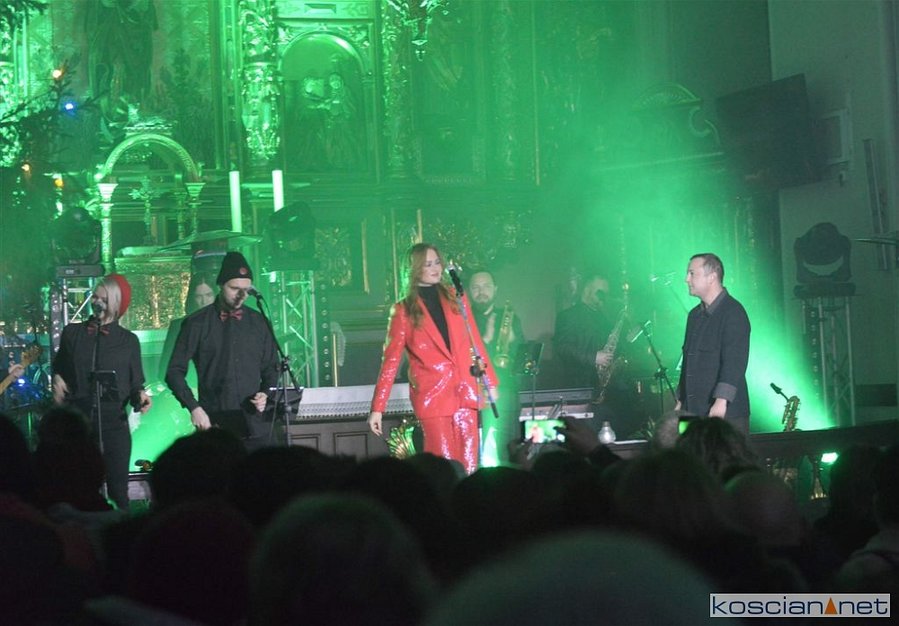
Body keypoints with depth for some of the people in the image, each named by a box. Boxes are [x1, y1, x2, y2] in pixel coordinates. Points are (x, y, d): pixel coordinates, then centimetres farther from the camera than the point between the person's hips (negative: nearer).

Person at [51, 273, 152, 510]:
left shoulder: (128, 340, 6)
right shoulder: (72, 333, 9)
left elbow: (135, 383, 7)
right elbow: (58, 369, 19)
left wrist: (140, 395, -14)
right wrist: (57, 382, -2)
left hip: (114, 424, -1)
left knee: (118, 492, -1)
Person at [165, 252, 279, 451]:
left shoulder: (258, 322, 11)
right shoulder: (197, 324, 2)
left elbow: (271, 368, 19)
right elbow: (175, 372, 3)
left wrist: (266, 394, -1)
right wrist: (194, 407, -8)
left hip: (257, 426, 2)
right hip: (214, 426, -2)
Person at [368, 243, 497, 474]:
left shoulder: (456, 299, 15)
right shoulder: (404, 311, 5)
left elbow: (475, 343, 17)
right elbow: (391, 359, 2)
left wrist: (490, 382, 8)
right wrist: (377, 408, -3)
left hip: (465, 392, 3)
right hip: (431, 395, -3)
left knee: (469, 468, -2)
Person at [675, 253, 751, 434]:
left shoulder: (733, 312, -9)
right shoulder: (695, 315, 18)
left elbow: (734, 361, -18)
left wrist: (721, 400, -26)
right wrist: (680, 401, 20)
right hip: (694, 412, 8)